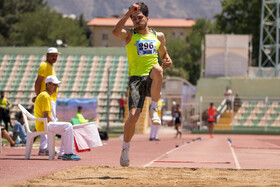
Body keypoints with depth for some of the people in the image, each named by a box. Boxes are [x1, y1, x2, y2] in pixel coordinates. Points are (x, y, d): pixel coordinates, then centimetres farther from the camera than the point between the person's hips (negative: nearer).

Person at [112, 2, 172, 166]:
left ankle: (154, 109, -23)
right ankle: (125, 148, 7)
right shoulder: (129, 35, 9)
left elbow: (164, 55, 29)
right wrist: (128, 13, -17)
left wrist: (168, 62, 5)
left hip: (152, 79, 1)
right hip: (136, 78, -1)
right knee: (134, 115, -16)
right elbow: (116, 32, -14)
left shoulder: (158, 36, 17)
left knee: (157, 69, -37)